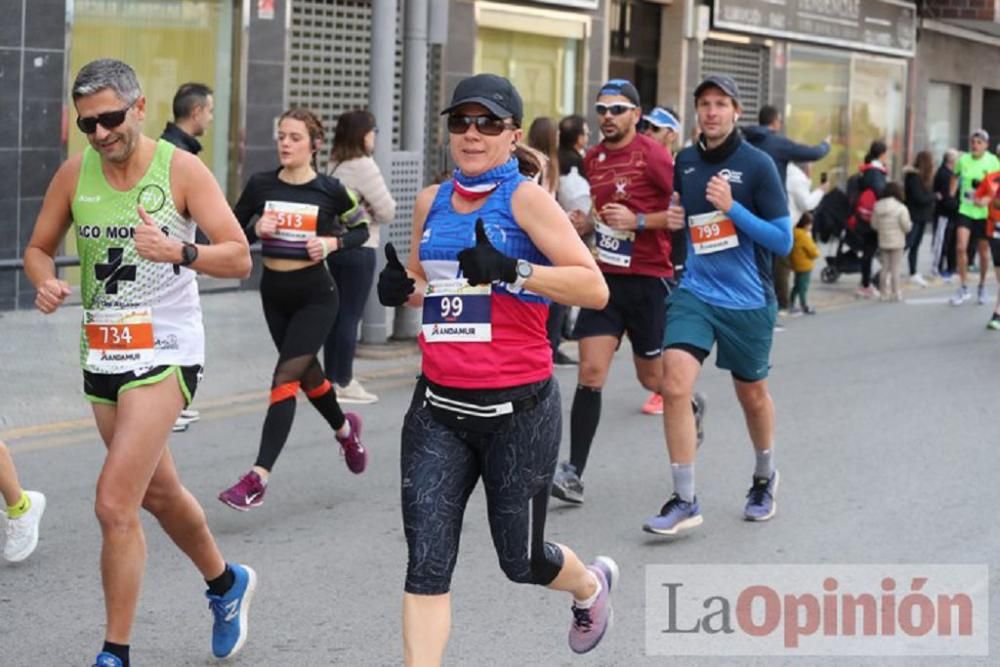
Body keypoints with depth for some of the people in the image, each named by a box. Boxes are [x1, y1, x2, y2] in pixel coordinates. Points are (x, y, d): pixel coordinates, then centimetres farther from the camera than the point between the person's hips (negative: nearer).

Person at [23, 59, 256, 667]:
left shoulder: (181, 169, -10)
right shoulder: (75, 174, 2)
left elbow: (240, 258, -12)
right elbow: (39, 247, 13)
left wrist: (178, 252, -31)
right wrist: (47, 283, -10)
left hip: (165, 353, -6)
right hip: (102, 354, 6)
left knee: (115, 504, -15)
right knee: (158, 492, 22)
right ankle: (227, 583, 48)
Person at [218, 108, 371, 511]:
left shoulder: (329, 190, -8)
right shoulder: (260, 185, -2)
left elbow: (361, 229, 5)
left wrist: (332, 242, -14)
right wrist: (255, 229, -15)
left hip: (315, 296, -4)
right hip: (274, 293, 5)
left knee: (285, 378, -14)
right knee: (307, 373, 20)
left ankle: (259, 477, -17)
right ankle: (345, 429, 50)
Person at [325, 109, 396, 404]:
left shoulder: (334, 165, 9)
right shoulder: (363, 165, -14)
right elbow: (387, 211, -13)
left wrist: (362, 208, 5)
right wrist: (373, 212, 7)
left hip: (335, 244, 8)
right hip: (359, 247, -8)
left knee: (337, 313, 12)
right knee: (351, 315, -3)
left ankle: (331, 377, 18)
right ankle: (344, 383, 1)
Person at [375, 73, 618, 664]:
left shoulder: (526, 198, -8)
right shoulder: (432, 201, 8)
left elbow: (594, 288, -16)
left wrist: (512, 271, -28)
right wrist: (402, 287, 0)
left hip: (518, 410, -4)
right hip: (439, 409, 4)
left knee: (522, 560, 12)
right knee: (426, 564, -8)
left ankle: (592, 584, 46)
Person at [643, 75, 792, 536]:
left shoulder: (757, 165, -10)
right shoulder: (684, 162, 3)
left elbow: (783, 241, -12)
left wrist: (732, 208, -22)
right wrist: (672, 217, -1)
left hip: (748, 301, -2)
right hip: (694, 292, 3)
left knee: (752, 395, 15)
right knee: (675, 385, -16)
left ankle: (764, 478, 43)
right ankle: (684, 502, -9)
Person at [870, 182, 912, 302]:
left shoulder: (877, 207, -1)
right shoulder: (901, 208, -16)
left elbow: (874, 225, 3)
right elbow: (907, 227, -13)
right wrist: (910, 224, 8)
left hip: (883, 242, 5)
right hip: (897, 242, -5)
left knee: (885, 267, 13)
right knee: (896, 268, 1)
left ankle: (884, 293, 16)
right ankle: (896, 293, 1)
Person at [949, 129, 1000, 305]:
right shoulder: (963, 160, -2)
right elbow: (955, 177, 17)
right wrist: (950, 197, 10)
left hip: (984, 212, -1)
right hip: (965, 210, 1)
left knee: (983, 251, 10)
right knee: (961, 247, -13)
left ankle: (982, 287, 31)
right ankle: (963, 288, -2)